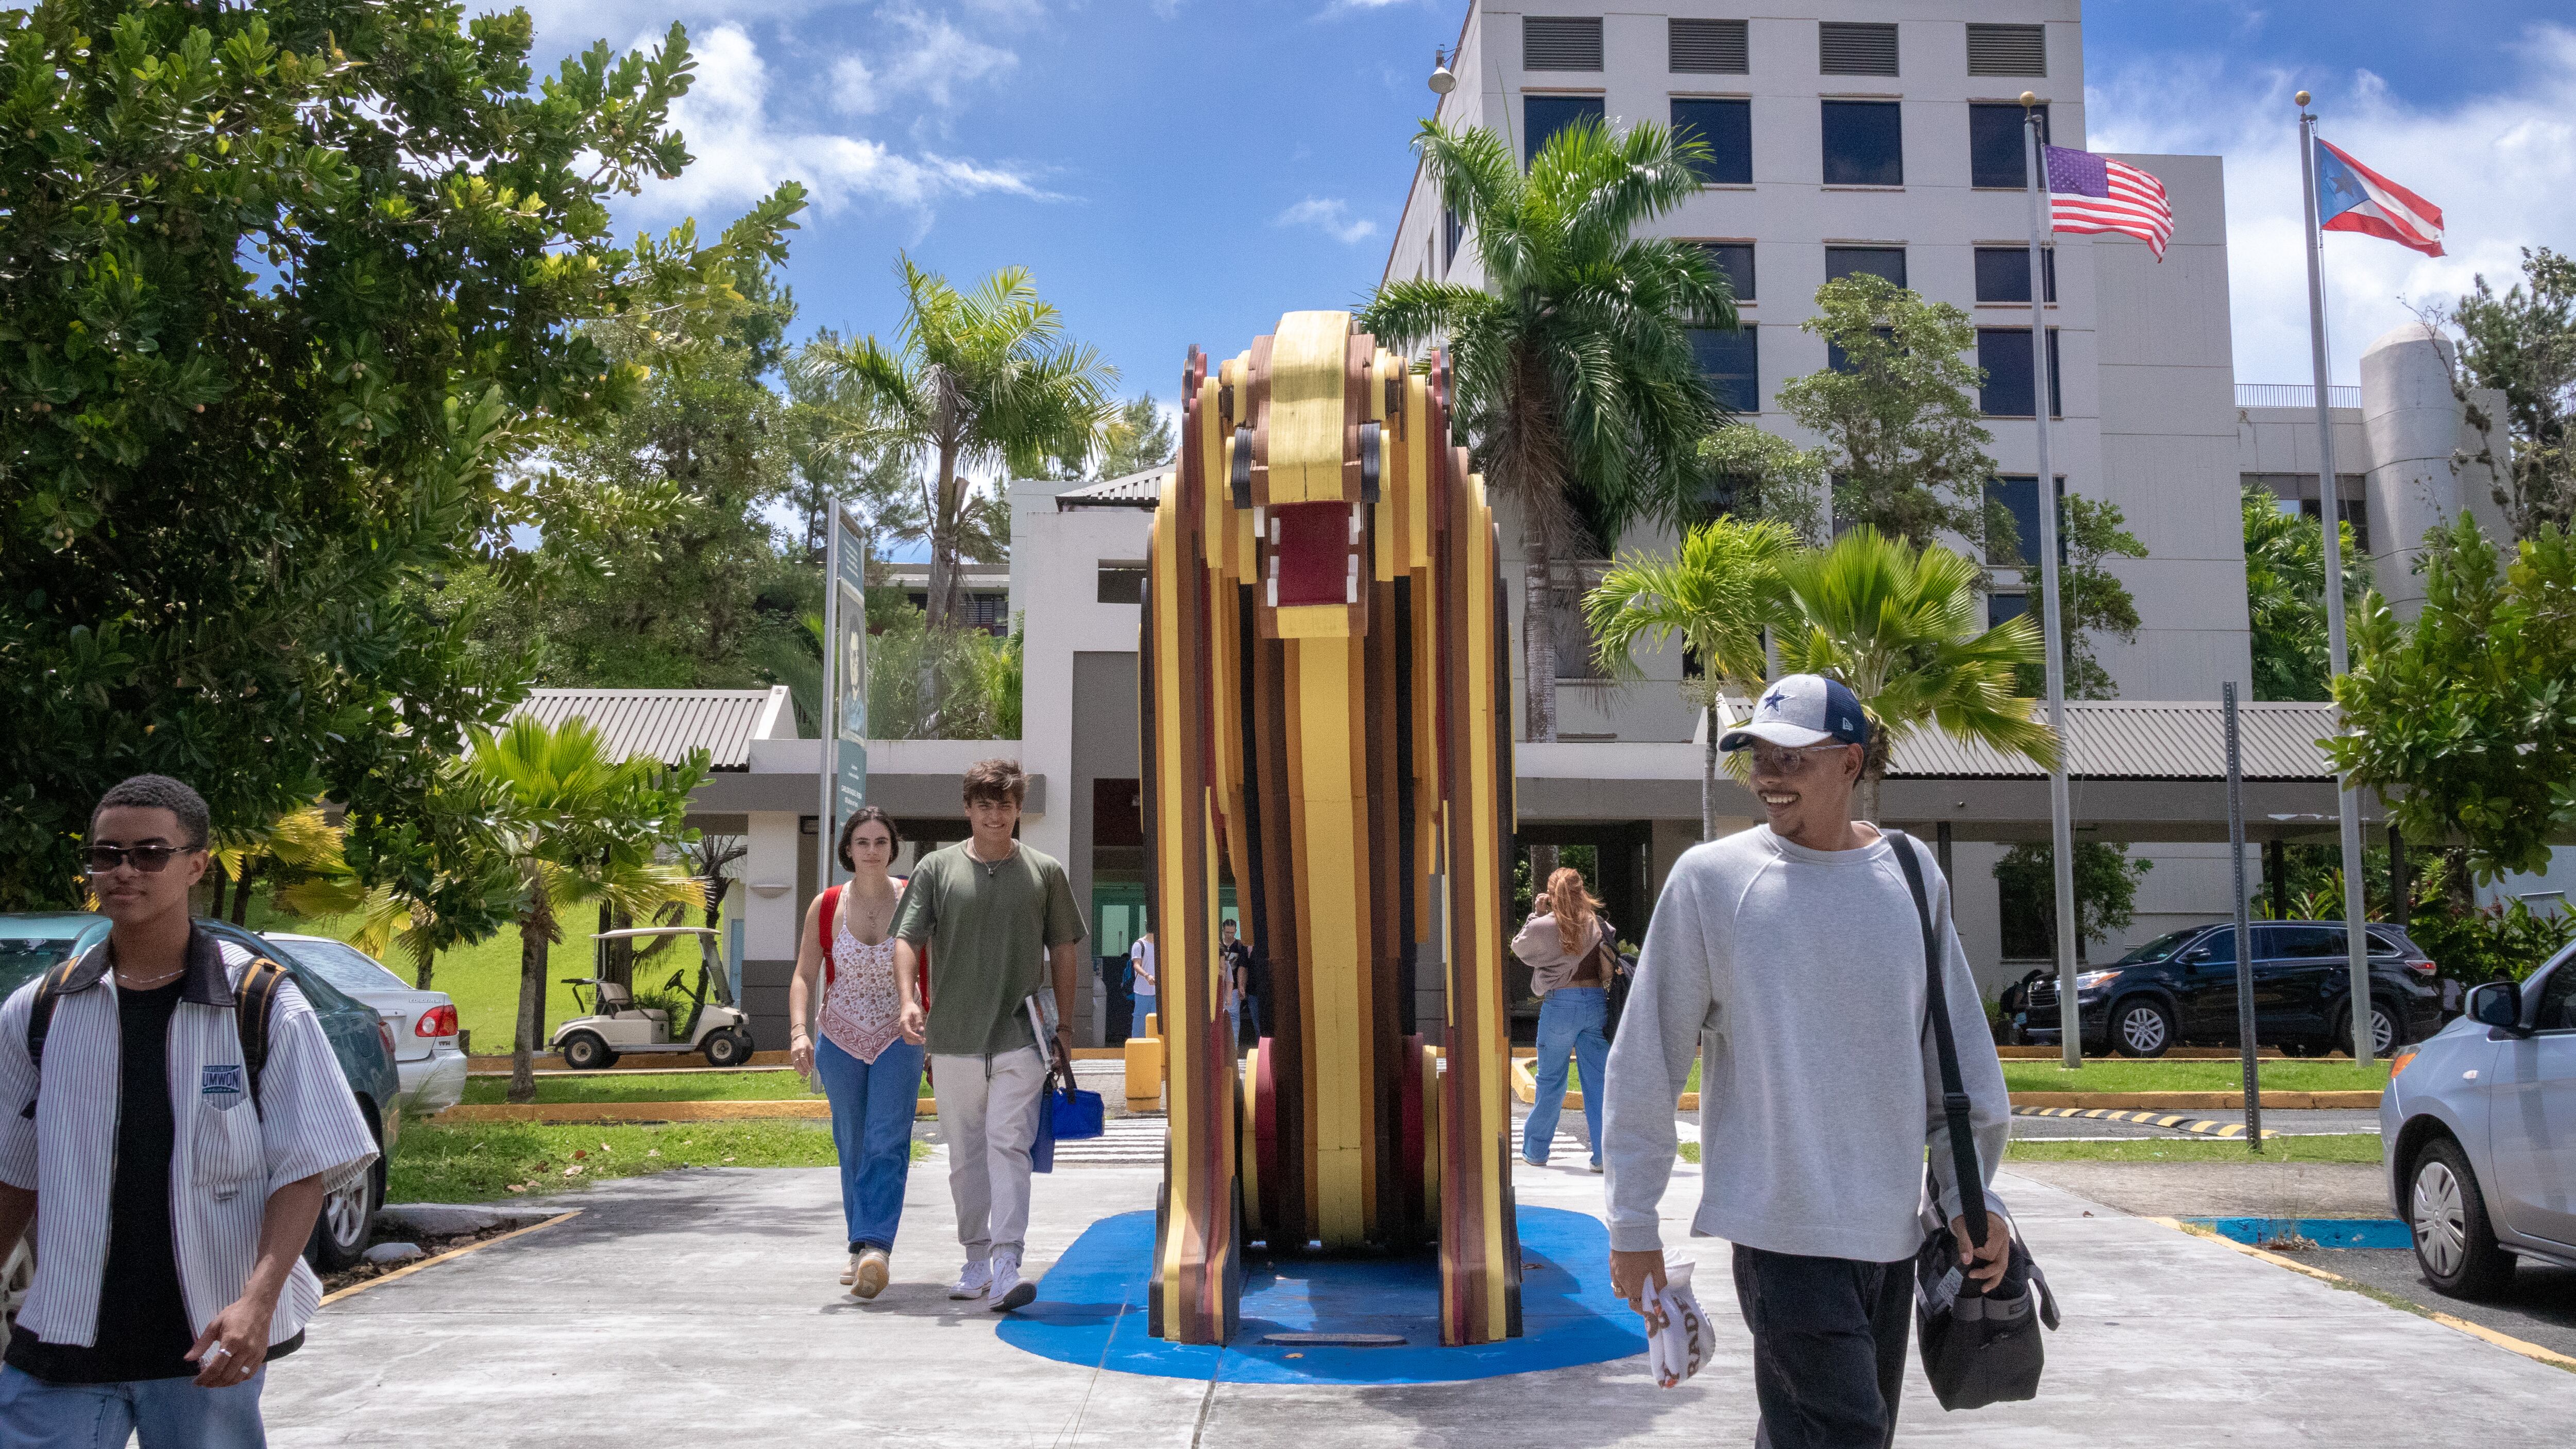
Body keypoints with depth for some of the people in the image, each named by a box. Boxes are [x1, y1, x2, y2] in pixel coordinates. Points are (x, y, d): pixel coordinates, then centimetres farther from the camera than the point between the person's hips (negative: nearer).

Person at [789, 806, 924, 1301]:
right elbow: (804, 976, -1)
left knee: (887, 1144, -15)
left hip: (899, 1039, -2)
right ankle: (863, 1250, 23)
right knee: (853, 1148, 9)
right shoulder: (825, 907, -1)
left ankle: (874, 1248, -23)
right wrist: (799, 1030, -17)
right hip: (841, 1040, 2)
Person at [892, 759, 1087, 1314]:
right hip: (953, 1038, 2)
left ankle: (1008, 1267, -16)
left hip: (1020, 1037, -2)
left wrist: (1064, 1024, 10)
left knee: (1008, 1145, -13)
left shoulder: (1045, 872, 6)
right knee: (965, 1154, 11)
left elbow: (1064, 949, 12)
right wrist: (908, 999, -17)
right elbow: (907, 938, 0)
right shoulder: (937, 869, 5)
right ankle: (977, 1260, 25)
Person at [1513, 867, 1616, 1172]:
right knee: (1599, 1081, 5)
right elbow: (1612, 963, 7)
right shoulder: (1599, 926, 3)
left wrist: (1536, 914, 10)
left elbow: (1519, 947, 10)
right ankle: (1605, 1154, 3)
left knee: (1550, 1081, 10)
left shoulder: (1546, 925, -7)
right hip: (1597, 1002, 2)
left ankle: (1535, 1151, 20)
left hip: (1560, 1003, -2)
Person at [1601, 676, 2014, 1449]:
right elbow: (1646, 1059, -2)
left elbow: (1956, 1044, 12)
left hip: (1891, 1225, 4)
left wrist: (1969, 1193, 8)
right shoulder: (1710, 878, -5)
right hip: (1782, 1226, -4)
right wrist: (1632, 1221, -2)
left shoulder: (1912, 873, 5)